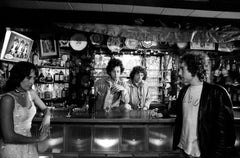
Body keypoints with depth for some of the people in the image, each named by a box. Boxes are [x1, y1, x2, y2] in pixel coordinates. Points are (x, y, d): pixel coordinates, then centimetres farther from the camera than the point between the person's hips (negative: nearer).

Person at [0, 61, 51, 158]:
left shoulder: (31, 93, -3)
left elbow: (46, 109, 11)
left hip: (28, 144, 6)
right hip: (11, 148, -6)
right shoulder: (8, 99, -21)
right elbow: (8, 137, -24)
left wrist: (47, 118, -11)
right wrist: (38, 139, -18)